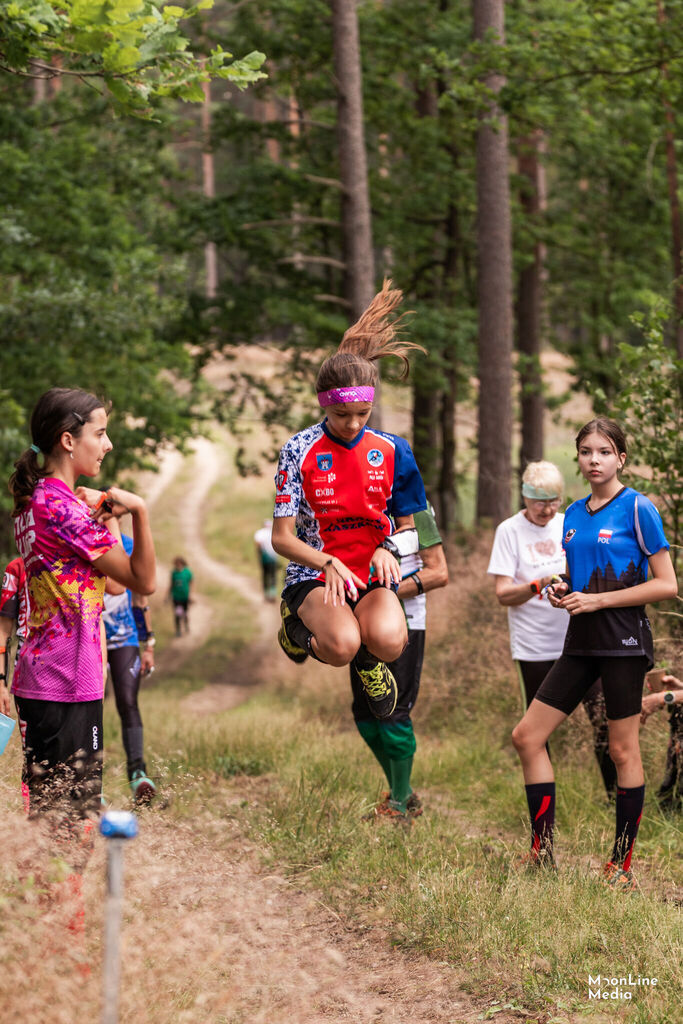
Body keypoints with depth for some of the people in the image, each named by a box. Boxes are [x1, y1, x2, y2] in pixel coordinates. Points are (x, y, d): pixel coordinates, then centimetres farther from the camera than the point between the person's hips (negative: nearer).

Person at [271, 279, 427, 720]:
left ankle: (367, 661, 7)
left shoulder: (392, 451, 2)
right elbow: (282, 538, -5)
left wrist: (388, 547, -11)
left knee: (388, 640, -33)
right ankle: (302, 628, 4)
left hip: (372, 573, 2)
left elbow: (409, 522, 11)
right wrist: (329, 563, -22)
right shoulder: (300, 451, -6)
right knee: (343, 644, -35)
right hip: (314, 575, -2)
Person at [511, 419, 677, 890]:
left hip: (624, 639, -7)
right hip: (582, 640, 7)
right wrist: (562, 591, 3)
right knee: (527, 736, 2)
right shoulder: (574, 515, 13)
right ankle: (543, 854, 9)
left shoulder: (637, 508, -7)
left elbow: (667, 585, -11)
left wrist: (596, 600, -14)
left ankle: (622, 864, 8)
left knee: (623, 749, -2)